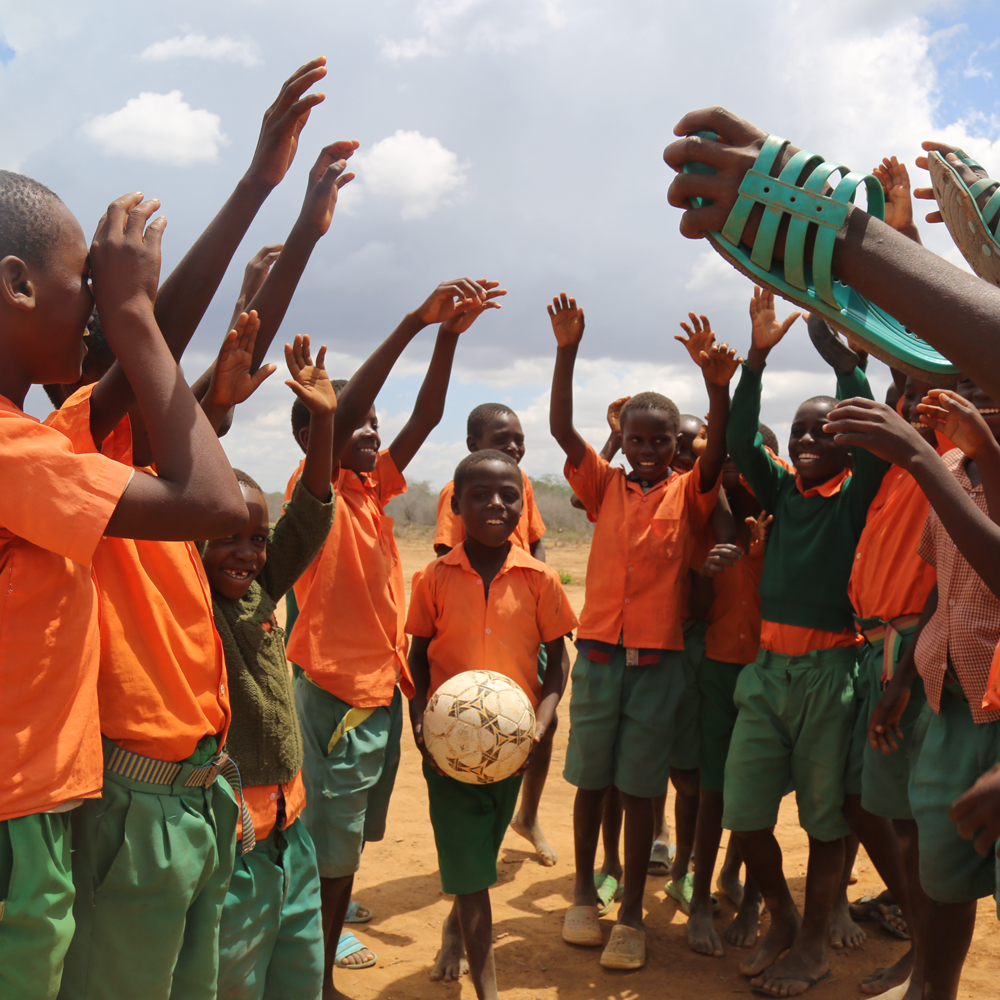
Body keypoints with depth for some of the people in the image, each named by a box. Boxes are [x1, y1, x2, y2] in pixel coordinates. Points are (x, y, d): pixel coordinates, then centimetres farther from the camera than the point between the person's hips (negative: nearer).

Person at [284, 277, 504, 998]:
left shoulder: (371, 489, 10)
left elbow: (424, 420, 5)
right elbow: (343, 411, -27)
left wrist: (449, 335, -5)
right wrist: (415, 322, -28)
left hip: (381, 689, 8)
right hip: (336, 693, -8)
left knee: (348, 839, 19)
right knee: (329, 848, 2)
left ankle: (326, 939, 34)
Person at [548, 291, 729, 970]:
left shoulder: (689, 494, 3)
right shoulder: (606, 487, 6)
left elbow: (718, 453, -16)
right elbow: (562, 428, -4)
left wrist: (718, 387, -33)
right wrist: (567, 351, -13)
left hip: (659, 659, -1)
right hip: (599, 652, 2)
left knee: (640, 788, 5)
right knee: (591, 779, 11)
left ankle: (632, 916, 18)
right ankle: (584, 895, 30)